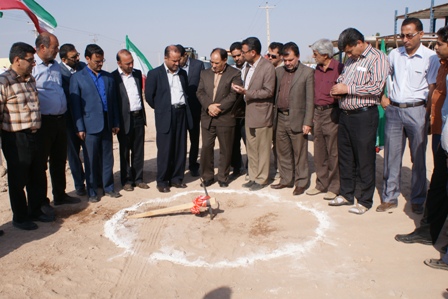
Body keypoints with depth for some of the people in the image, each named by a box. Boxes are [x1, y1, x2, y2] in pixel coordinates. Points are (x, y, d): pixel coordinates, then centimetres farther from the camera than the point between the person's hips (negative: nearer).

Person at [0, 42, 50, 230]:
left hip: (35, 136, 8)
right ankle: (20, 218, 23)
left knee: (38, 178, 17)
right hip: (16, 139, -8)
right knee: (18, 181, 7)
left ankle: (35, 211, 34)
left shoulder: (31, 80, 12)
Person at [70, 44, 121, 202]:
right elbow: (75, 104, -3)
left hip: (107, 124, 4)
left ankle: (108, 187, 23)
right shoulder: (77, 77, 0)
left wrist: (116, 123, 7)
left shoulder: (108, 77, 11)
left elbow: (114, 101, 12)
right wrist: (79, 128, -7)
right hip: (90, 125, -4)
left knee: (107, 157, 11)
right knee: (91, 160, 4)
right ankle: (92, 192, 15)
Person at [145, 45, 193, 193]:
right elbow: (149, 95, -1)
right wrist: (160, 109, 6)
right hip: (165, 116, -5)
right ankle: (162, 181, 9)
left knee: (180, 149, 7)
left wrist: (184, 107, 11)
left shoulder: (182, 73, 12)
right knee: (165, 150, -1)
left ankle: (177, 178, 19)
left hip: (182, 114, 5)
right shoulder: (155, 74, -3)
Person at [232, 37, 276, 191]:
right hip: (249, 113, 8)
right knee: (251, 148, 14)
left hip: (261, 114, -8)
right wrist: (240, 89, -1)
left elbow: (268, 92, -17)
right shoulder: (248, 66, 11)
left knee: (262, 149, 4)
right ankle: (253, 177, 25)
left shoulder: (268, 67, -13)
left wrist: (246, 92, -21)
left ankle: (261, 179, 15)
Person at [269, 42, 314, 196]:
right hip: (280, 118, 5)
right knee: (283, 152, 14)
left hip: (297, 120, -5)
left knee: (300, 154, 4)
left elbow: (310, 99, -8)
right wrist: (273, 116, 2)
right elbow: (274, 94, 10)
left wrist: (307, 122, -12)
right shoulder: (278, 71, 10)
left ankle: (301, 183, 16)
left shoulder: (308, 72, -5)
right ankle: (286, 180, 27)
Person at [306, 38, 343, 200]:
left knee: (333, 153, 1)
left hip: (331, 114, -7)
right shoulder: (317, 69, 11)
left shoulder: (339, 68, -10)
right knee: (319, 153, 12)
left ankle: (334, 187, 11)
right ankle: (321, 184, 23)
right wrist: (312, 115, 11)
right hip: (317, 113, 7)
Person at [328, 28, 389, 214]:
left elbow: (377, 87, -20)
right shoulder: (350, 60, 14)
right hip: (345, 114, 8)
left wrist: (347, 89, -17)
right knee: (345, 156, 14)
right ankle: (346, 194, 27)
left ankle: (365, 201, 14)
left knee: (364, 160, 1)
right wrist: (338, 90, 3)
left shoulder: (377, 58, -9)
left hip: (364, 116, -8)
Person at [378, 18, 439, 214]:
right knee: (391, 156, 8)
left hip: (416, 111, -3)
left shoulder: (430, 57, -5)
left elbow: (433, 89, -6)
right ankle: (389, 197, 19)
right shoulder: (394, 54, 7)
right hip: (393, 110, 4)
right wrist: (382, 98, 9)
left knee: (418, 158, 6)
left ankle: (417, 200, 20)